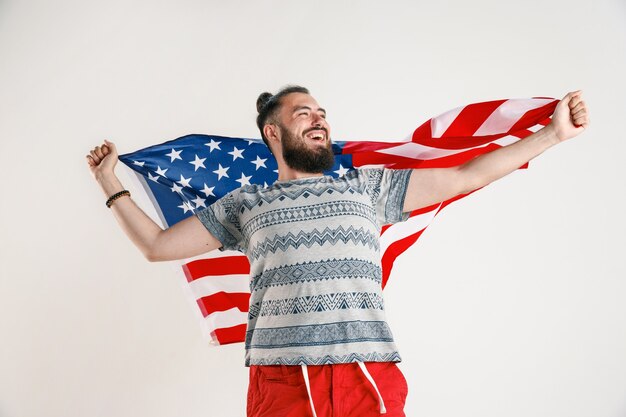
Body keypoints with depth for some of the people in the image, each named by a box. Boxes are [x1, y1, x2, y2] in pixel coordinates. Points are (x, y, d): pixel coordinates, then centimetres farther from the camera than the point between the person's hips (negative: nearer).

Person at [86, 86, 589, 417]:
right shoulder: (245, 204, 16)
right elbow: (157, 245, 19)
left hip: (371, 374, 1)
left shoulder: (369, 186, 17)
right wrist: (110, 182, 21)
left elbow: (466, 176, 16)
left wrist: (553, 133, 15)